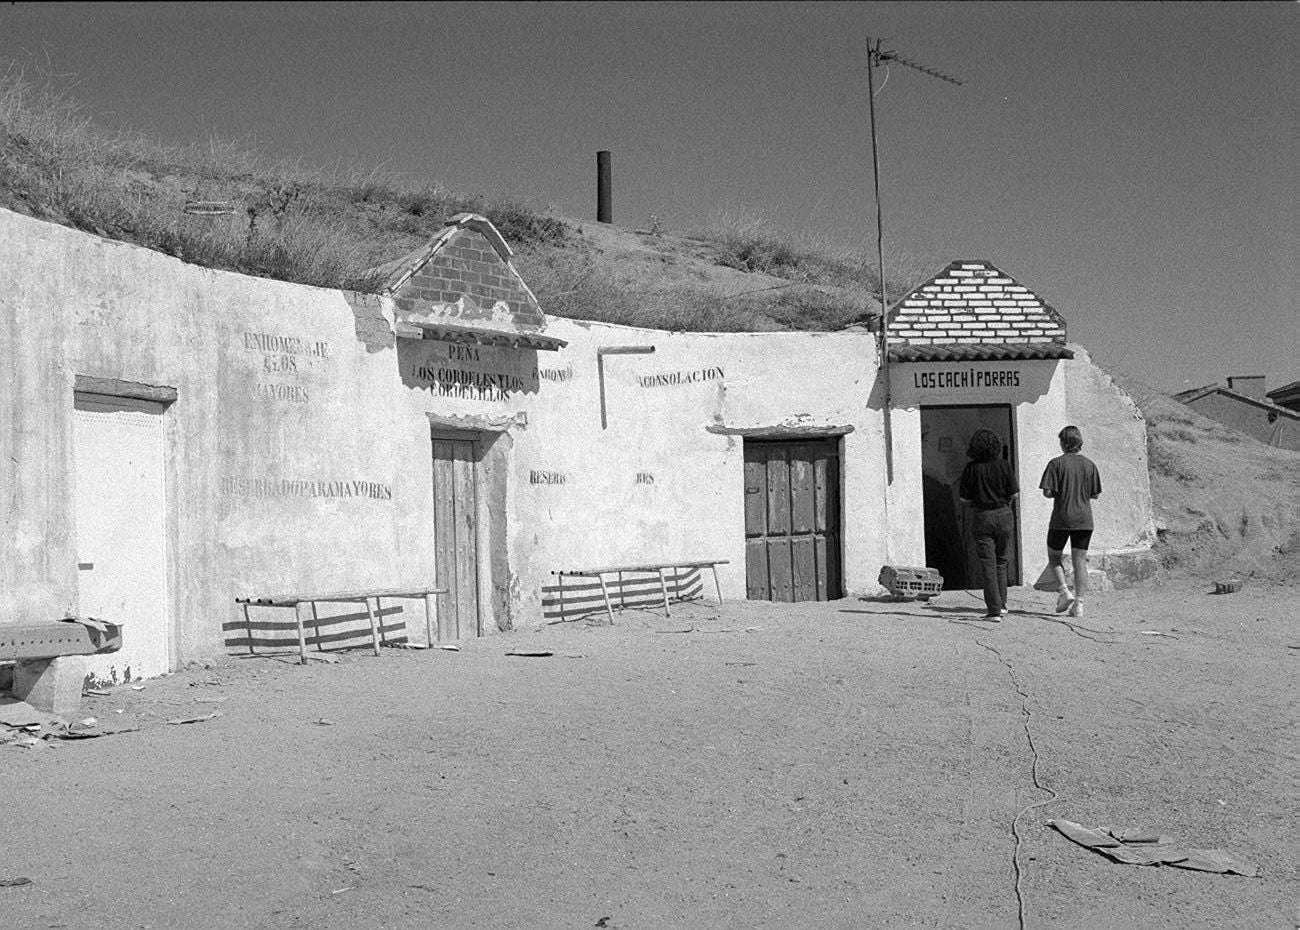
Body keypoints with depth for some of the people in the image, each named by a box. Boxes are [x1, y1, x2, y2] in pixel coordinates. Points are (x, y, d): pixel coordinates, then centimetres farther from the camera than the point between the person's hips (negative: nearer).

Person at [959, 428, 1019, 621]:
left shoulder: (971, 468, -7)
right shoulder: (1003, 465, -5)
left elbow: (964, 498, -4)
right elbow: (1014, 493, -5)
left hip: (982, 518, -2)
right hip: (1004, 516, 2)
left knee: (988, 564, 0)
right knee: (1000, 561, 19)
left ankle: (994, 610, -5)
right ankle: (1001, 604, 21)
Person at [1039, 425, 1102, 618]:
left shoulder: (1056, 464, -8)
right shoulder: (1089, 465, 3)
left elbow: (1047, 492, -13)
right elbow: (1095, 495, 6)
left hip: (1061, 519, -3)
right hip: (1084, 520, 3)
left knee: (1054, 556, 15)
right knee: (1080, 561, 5)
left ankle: (1064, 591, -3)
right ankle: (1079, 604, 1)